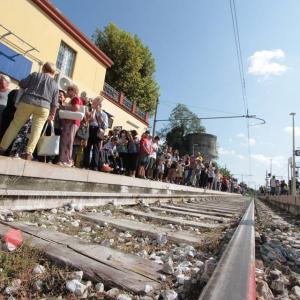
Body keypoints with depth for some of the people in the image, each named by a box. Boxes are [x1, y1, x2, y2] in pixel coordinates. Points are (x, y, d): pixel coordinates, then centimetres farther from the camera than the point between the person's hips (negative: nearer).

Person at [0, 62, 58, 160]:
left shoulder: (34, 74, 13)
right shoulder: (55, 84, 14)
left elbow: (22, 84, 13)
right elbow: (54, 103, 10)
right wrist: (52, 114, 18)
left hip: (27, 102, 1)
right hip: (44, 106, 0)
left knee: (15, 125, 9)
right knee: (36, 129, 1)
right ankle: (28, 152, -9)